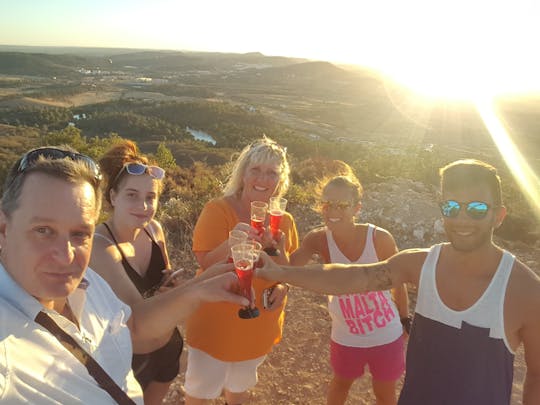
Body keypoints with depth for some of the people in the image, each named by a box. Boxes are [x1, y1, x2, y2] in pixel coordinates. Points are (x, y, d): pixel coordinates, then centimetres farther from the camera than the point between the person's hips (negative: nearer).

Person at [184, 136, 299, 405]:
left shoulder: (284, 220, -5)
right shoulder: (217, 210, -19)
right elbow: (206, 265, -23)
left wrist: (283, 286, -14)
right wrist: (232, 243, -40)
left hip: (260, 327, 4)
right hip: (215, 324, -4)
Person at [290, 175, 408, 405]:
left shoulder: (379, 238, -23)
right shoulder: (318, 240, -20)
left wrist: (405, 321, 5)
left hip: (387, 336, -1)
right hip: (346, 338, 1)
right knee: (341, 383, 29)